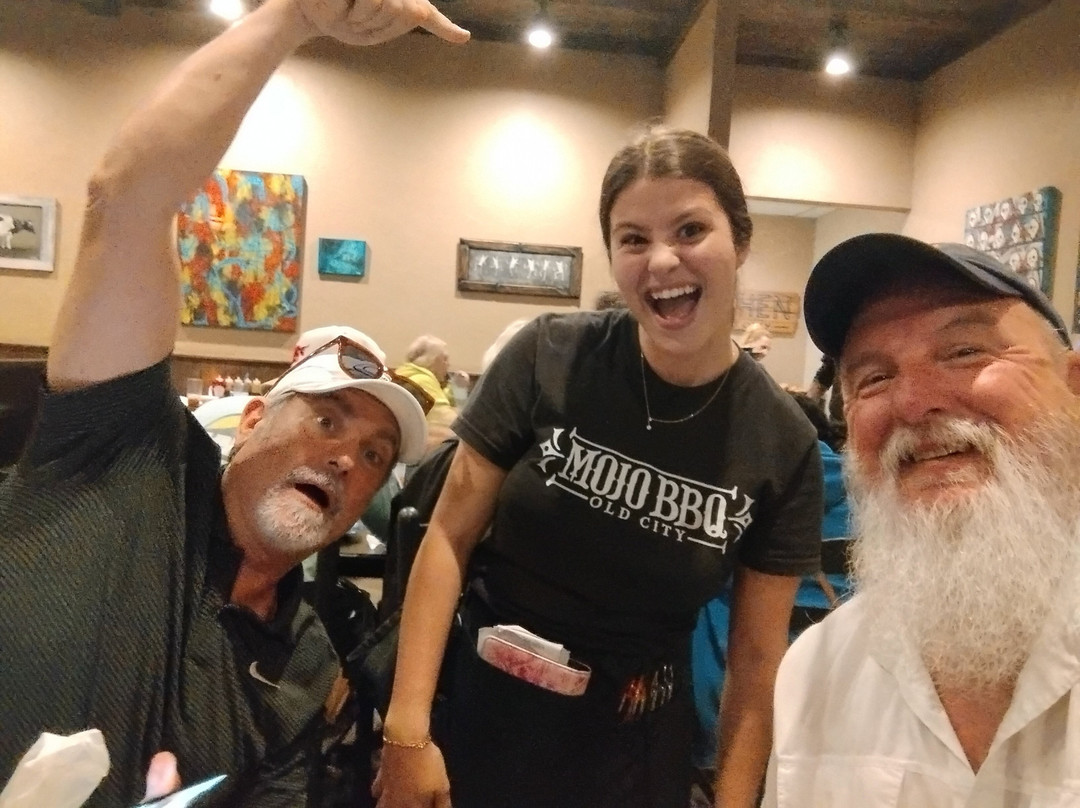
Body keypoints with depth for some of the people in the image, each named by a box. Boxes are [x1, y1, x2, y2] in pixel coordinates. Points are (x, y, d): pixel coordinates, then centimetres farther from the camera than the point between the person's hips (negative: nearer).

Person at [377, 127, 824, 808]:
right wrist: (407, 728, -11)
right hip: (482, 707, 0)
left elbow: (757, 655, -3)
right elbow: (451, 536, -8)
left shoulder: (784, 442, -10)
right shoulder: (549, 357, -14)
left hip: (635, 745, 1)